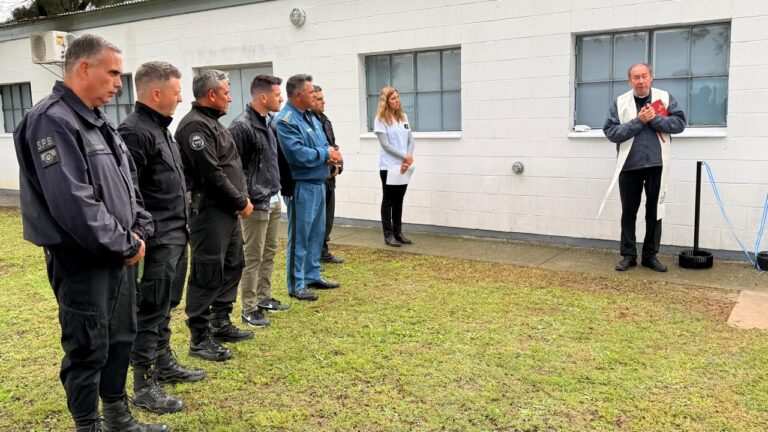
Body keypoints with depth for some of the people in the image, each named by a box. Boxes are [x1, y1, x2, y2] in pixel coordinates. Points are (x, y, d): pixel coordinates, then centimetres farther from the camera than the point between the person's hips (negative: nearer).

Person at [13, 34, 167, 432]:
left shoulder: (97, 121, 12)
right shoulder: (52, 121, -17)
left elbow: (127, 184, 17)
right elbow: (72, 202, -26)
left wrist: (139, 231, 3)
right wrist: (124, 245, -17)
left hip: (117, 255, 9)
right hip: (81, 260, -9)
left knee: (121, 337, 19)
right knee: (88, 348, 3)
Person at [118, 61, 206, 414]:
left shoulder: (160, 127, 16)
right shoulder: (134, 131, -16)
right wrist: (140, 237, -21)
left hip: (175, 236, 10)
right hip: (156, 240, -10)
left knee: (165, 307, 20)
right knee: (150, 313, -1)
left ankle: (164, 364, 34)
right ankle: (144, 386, 9)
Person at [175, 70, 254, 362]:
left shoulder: (212, 122, 17)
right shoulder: (195, 126, -15)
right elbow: (212, 174, -21)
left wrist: (241, 198, 5)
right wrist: (241, 202, -11)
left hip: (227, 210, 10)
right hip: (209, 211, -10)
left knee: (232, 266, 16)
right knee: (208, 273, -4)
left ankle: (221, 324, 29)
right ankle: (200, 338, 6)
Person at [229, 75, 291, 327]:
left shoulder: (270, 122, 11)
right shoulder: (242, 126, -16)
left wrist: (277, 189, 16)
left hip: (273, 200, 9)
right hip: (255, 203, -9)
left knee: (269, 253, 17)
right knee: (253, 257, -1)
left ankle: (264, 298, 30)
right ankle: (249, 309, 9)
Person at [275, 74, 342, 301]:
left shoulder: (310, 116, 13)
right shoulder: (285, 120, -16)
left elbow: (323, 144, 17)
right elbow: (298, 154, -26)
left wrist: (332, 154, -6)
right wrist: (325, 153, -12)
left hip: (318, 183, 9)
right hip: (300, 186, -9)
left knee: (317, 233, 16)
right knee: (299, 236, -1)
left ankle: (313, 275, 30)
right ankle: (296, 284, 9)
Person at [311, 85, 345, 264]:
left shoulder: (324, 120, 14)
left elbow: (333, 146, 19)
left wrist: (338, 166, 1)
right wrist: (331, 167, -13)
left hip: (329, 178, 9)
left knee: (327, 218, 16)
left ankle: (323, 252, 28)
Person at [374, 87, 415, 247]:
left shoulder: (403, 117, 11)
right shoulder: (381, 119, -6)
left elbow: (410, 140, 6)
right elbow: (385, 145, -13)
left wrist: (408, 159, -9)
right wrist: (405, 157, -14)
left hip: (403, 166, 5)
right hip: (388, 166, -5)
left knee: (399, 200, 11)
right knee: (388, 201, 3)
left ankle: (398, 232, 19)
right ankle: (388, 235, 8)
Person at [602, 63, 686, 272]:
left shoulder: (665, 98, 2)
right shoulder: (620, 102, 1)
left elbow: (679, 123, -5)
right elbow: (611, 132, -7)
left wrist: (654, 119, -15)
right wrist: (638, 121, -14)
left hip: (657, 164, 1)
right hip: (630, 165, 0)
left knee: (655, 211, 8)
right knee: (628, 211, 6)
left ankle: (650, 255, 19)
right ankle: (628, 255, 15)